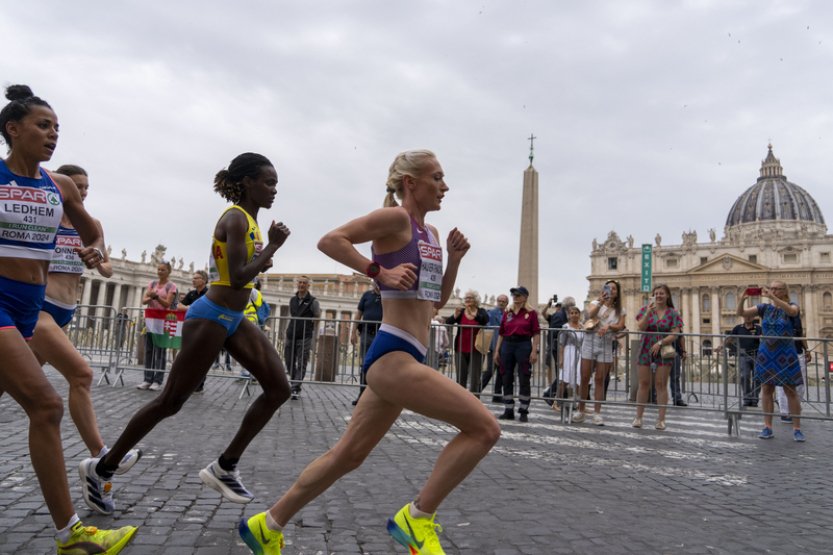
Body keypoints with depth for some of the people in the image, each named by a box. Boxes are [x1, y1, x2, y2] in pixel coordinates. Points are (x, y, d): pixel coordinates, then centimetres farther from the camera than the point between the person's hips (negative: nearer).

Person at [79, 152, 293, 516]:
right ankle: (100, 468, 20)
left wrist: (261, 260, 7)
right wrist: (273, 246, -18)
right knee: (171, 402, 0)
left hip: (234, 319, 10)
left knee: (279, 388, 1)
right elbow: (237, 279, -26)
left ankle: (224, 467, 9)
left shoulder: (249, 219, 13)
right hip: (212, 317, -9)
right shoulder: (235, 219, -16)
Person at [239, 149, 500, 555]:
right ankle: (417, 518, 1)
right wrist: (380, 272, -19)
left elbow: (438, 301, 23)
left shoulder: (431, 233, 19)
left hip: (401, 359, 10)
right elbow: (330, 241, -15)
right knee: (484, 428, -13)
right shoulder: (395, 218, -7)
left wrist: (454, 259, 11)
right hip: (393, 356, -10)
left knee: (348, 455, 17)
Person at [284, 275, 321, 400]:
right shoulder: (292, 300, 13)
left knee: (301, 364, -7)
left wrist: (313, 339, -3)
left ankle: (295, 389, -9)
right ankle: (295, 386, 21)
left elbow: (317, 320, 1)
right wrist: (287, 333, 16)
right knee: (289, 362, 8)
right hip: (291, 336, 5)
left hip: (305, 338, -5)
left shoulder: (313, 302, -1)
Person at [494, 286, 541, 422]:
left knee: (524, 379, 0)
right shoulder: (507, 312, 11)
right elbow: (501, 333, 12)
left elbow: (536, 333, -4)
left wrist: (534, 351, -12)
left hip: (524, 345, -4)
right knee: (506, 379, 6)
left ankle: (524, 411, 9)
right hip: (507, 345, 4)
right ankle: (508, 411, 15)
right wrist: (497, 351, 9)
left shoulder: (531, 313, 0)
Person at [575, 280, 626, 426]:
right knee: (585, 378, 0)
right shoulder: (596, 303, 7)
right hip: (590, 341, -1)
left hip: (606, 344, 1)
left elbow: (620, 327, -5)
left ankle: (597, 413, 7)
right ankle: (581, 411, 8)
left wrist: (608, 326, -24)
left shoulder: (620, 310, 10)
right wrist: (601, 302, -31)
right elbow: (590, 314, -15)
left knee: (600, 379, 1)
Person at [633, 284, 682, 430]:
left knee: (661, 384, 0)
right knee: (643, 383, 3)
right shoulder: (645, 309, 7)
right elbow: (641, 328, -7)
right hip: (646, 350, 1)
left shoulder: (673, 313, 3)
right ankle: (638, 417, 8)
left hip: (664, 352, -1)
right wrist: (649, 311, -17)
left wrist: (660, 343, -17)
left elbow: (675, 334, -5)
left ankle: (661, 419, 7)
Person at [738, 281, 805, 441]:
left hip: (785, 356, -3)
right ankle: (767, 427, 10)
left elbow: (792, 311, -27)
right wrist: (742, 299, -22)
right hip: (766, 355, 3)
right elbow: (741, 313, -2)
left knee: (791, 391, 1)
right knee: (766, 389, 5)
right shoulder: (765, 307, 6)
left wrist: (772, 297, -37)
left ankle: (797, 429, 9)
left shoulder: (791, 306, -2)